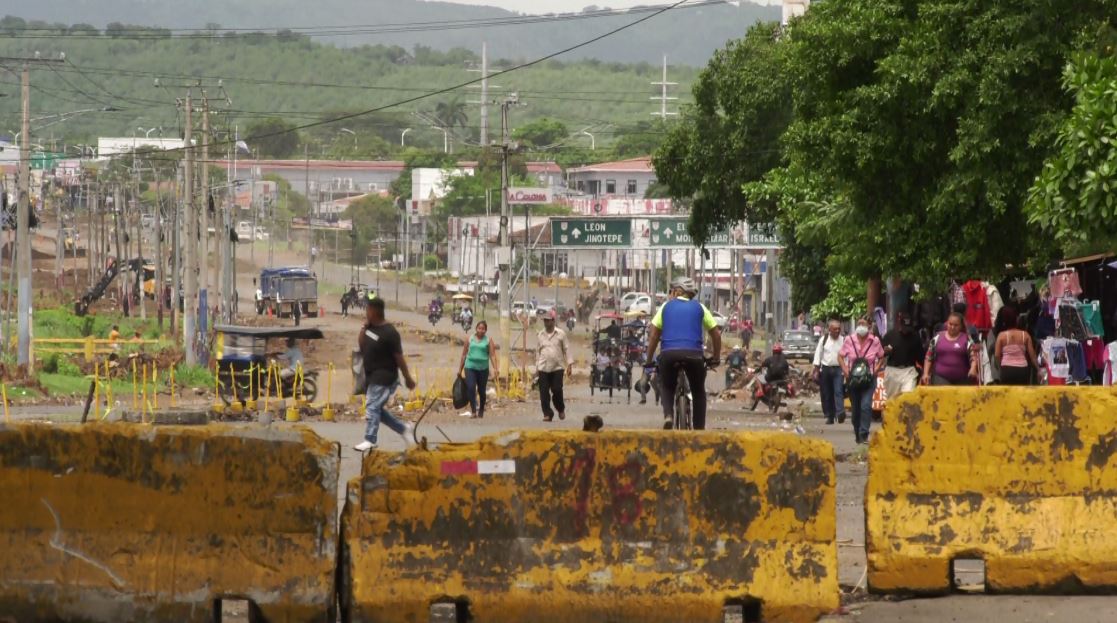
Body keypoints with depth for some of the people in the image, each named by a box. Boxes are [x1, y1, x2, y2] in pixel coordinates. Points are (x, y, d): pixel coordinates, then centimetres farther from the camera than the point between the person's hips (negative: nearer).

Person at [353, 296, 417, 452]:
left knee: (372, 407, -11)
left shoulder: (389, 333, -19)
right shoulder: (370, 327, 7)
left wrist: (408, 378, -12)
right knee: (377, 409, 12)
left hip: (384, 377, -9)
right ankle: (403, 428, 24)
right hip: (372, 375, 9)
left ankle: (370, 440, -7)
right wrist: (364, 328, -3)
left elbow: (399, 357, -16)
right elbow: (361, 346, 9)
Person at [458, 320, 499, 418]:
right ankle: (473, 411, -15)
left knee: (482, 391, 8)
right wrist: (460, 369, 11)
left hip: (483, 368, 0)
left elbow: (492, 355, -4)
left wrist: (495, 369, -15)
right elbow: (464, 355, 11)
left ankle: (481, 411, 26)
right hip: (470, 367, 0)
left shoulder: (488, 341, 3)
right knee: (471, 388, -16)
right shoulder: (470, 339, 7)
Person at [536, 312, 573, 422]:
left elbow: (567, 349, 3)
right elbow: (537, 351, 15)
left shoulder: (561, 334, 3)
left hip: (557, 367, -2)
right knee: (544, 392, -4)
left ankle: (561, 409, 19)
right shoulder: (540, 335, 10)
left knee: (557, 390, -6)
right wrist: (537, 367, 12)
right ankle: (547, 413, 3)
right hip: (543, 368, 2)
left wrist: (569, 364, -4)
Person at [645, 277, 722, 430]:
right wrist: (716, 359, 26)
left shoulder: (666, 307, 18)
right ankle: (699, 429, 12)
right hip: (693, 354, 0)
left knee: (667, 389, 22)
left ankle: (668, 415, -6)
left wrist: (649, 360, 20)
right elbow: (716, 334, 17)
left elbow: (653, 336, 13)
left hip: (669, 354, 0)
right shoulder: (699, 308, 19)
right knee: (698, 392, 20)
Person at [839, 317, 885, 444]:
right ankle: (857, 433, 26)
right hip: (853, 379, 2)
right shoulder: (850, 340, 0)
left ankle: (863, 435, -18)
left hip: (869, 379, -2)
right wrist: (845, 370, -6)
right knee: (855, 408, 10)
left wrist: (876, 369, -6)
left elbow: (881, 358, 10)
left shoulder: (875, 341, -2)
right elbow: (840, 356, 8)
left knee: (866, 406, -17)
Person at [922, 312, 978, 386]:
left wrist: (973, 369, -25)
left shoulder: (966, 339, 2)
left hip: (962, 379, 0)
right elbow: (929, 357, 11)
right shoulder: (938, 338, 7)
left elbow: (973, 356, -6)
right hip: (940, 378, 0)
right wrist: (926, 374, 3)